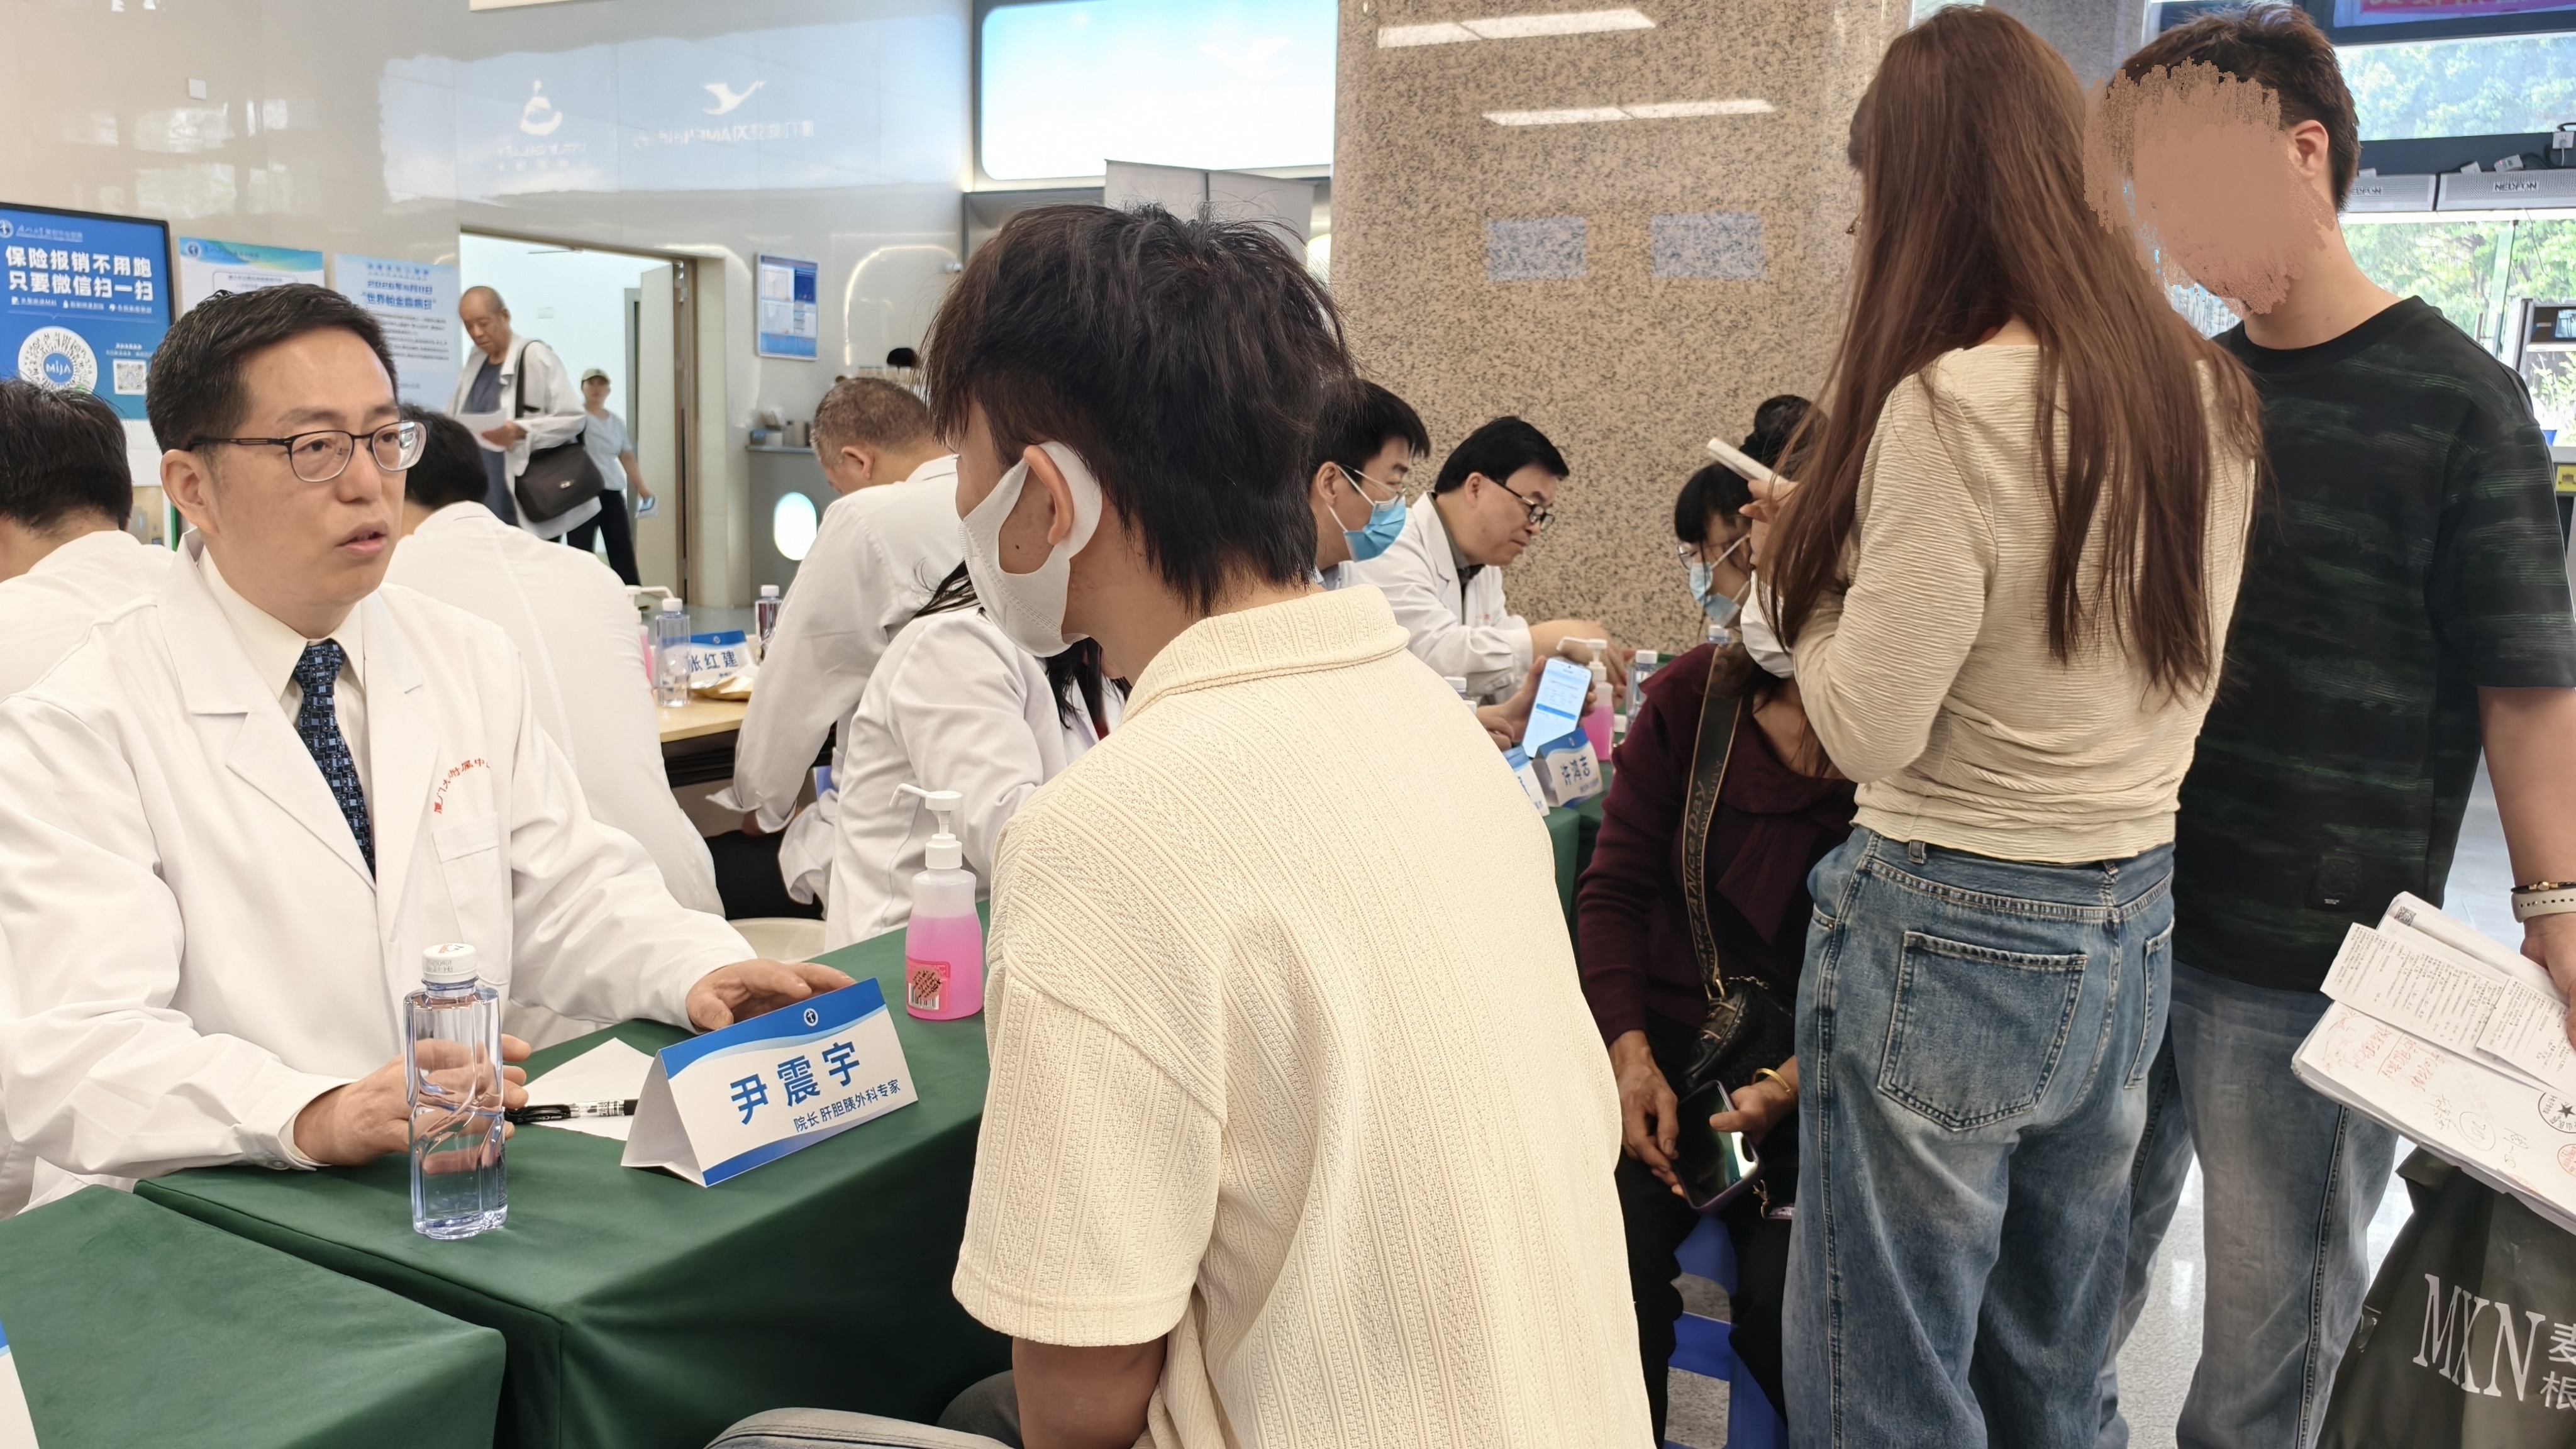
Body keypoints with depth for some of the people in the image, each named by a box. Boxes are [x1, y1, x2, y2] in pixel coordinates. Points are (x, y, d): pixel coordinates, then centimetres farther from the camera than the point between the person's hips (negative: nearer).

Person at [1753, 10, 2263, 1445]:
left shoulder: (1952, 406, -21)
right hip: (2136, 917, 8)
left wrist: (1806, 568, -1)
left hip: (1953, 938, -8)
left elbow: (1870, 731, -19)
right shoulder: (2206, 390, 3)